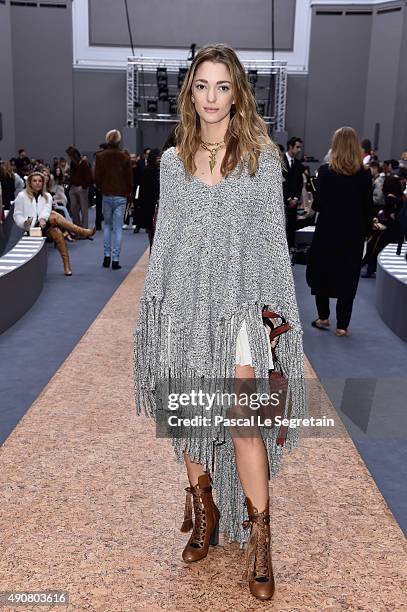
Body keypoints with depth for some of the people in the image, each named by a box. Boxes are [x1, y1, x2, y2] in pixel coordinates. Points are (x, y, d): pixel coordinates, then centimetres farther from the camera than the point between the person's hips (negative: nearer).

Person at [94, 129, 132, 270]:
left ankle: (107, 256, 12)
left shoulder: (100, 156, -3)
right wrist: (129, 193, 13)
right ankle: (115, 260, 0)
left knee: (107, 225, 18)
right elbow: (129, 177, 0)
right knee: (117, 228, 2)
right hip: (121, 196, -1)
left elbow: (97, 176, -1)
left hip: (106, 195, 1)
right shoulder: (124, 156, -5)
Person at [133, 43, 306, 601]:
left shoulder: (262, 159, 1)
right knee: (187, 415, 10)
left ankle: (258, 538, 10)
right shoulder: (172, 161, 8)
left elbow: (274, 241, 1)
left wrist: (278, 313, -4)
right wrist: (154, 303, 7)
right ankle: (204, 514, 31)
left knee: (244, 419, -8)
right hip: (184, 303, 3)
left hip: (240, 305, -3)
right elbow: (164, 238, 11)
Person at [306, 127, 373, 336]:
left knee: (321, 272, 16)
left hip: (328, 230, -1)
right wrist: (366, 231, 10)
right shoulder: (364, 174, -5)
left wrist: (315, 203, 10)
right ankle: (342, 324, 10)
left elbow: (318, 204, -12)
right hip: (354, 232, 1)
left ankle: (323, 317, 21)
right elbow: (368, 207, -1)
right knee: (348, 276, 8)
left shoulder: (325, 171, -11)